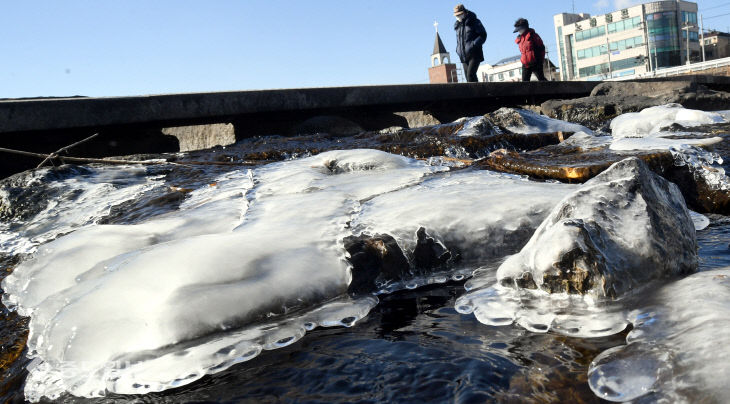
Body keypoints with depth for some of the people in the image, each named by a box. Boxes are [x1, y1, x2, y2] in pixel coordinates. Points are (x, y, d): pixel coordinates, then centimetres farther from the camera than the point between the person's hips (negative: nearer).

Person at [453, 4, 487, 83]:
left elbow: (483, 35, -5)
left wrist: (473, 44, -18)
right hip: (464, 56, 6)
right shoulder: (458, 26, 16)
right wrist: (458, 49, 11)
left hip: (474, 54, -6)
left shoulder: (474, 22, -1)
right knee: (467, 76, 2)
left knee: (470, 74, -22)